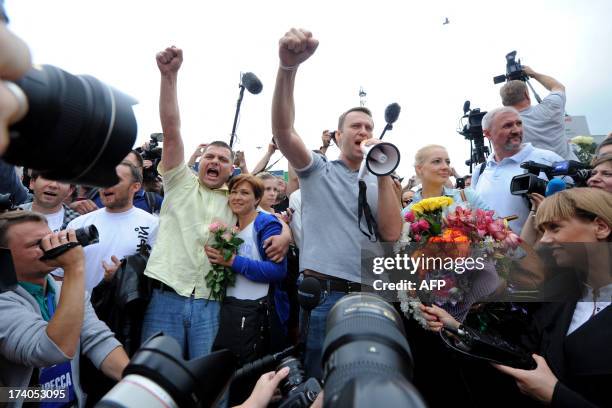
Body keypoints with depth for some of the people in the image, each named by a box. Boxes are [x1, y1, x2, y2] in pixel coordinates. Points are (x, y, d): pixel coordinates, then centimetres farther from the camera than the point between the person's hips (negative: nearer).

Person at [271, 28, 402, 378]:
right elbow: (283, 131, -14)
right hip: (323, 295, -3)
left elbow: (392, 234, -3)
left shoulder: (379, 185, 13)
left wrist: (384, 175, -8)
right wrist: (288, 67, -28)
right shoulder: (317, 170, 4)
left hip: (370, 296, 4)